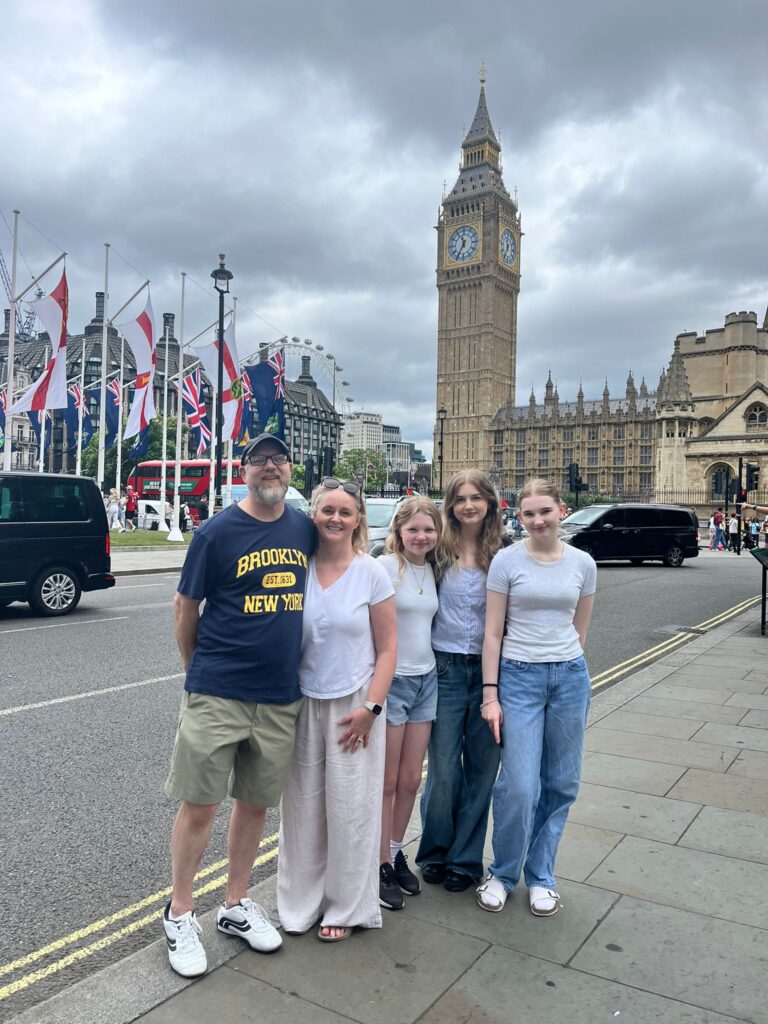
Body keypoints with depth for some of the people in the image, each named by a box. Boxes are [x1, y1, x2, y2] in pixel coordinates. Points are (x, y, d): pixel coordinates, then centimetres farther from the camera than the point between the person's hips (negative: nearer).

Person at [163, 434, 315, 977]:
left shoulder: (305, 529, 4)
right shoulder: (218, 532, -9)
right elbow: (186, 607, -1)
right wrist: (200, 670, 8)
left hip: (281, 697, 4)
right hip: (217, 695, -4)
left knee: (256, 804, 16)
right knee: (199, 806, 5)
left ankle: (237, 905, 35)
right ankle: (180, 913, 27)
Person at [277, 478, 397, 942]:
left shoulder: (372, 573, -6)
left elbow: (387, 648, -3)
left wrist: (370, 707, -10)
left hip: (353, 707, -2)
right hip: (303, 704, 2)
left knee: (350, 809, 7)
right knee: (302, 807, 11)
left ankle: (347, 907, 27)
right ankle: (301, 902, 31)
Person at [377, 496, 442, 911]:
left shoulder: (431, 569, 7)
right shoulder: (385, 567, -13)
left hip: (425, 680, 6)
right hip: (391, 679, -6)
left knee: (411, 779, 14)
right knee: (386, 782, 6)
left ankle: (396, 853, 32)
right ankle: (383, 865, 22)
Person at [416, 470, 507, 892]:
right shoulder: (439, 550, -2)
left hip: (489, 668, 2)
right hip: (445, 667, -1)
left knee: (481, 768, 9)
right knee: (443, 769, 3)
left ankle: (465, 859, 26)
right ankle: (435, 853, 26)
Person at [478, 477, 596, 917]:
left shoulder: (583, 563, 3)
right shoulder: (507, 561, -5)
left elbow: (579, 629, 14)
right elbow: (493, 632, -4)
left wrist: (565, 666, 15)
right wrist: (490, 695, -6)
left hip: (570, 678, 3)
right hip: (519, 678, -3)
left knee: (561, 784, 10)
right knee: (520, 786, -6)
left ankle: (541, 876, 30)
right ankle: (502, 873, 19)